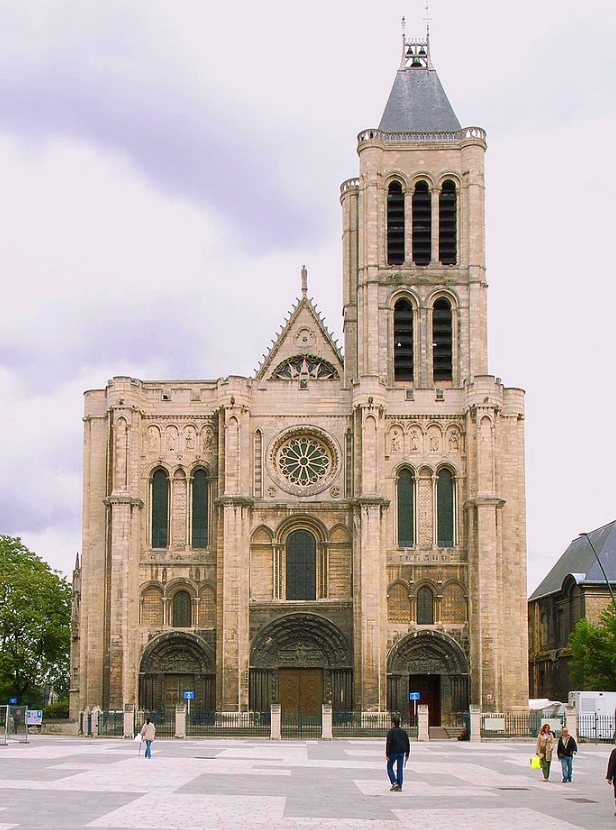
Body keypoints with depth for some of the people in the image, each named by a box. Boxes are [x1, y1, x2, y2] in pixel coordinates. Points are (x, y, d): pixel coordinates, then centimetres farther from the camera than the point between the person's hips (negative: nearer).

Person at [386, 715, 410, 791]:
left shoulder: (391, 731, -6)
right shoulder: (404, 732, 12)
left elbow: (388, 743, -12)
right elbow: (407, 744, 14)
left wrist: (387, 754, -12)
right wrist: (407, 754, 19)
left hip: (393, 752, -5)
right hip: (401, 753, 5)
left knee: (389, 767, 8)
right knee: (400, 769, 6)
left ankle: (394, 783, -7)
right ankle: (399, 786, 3)